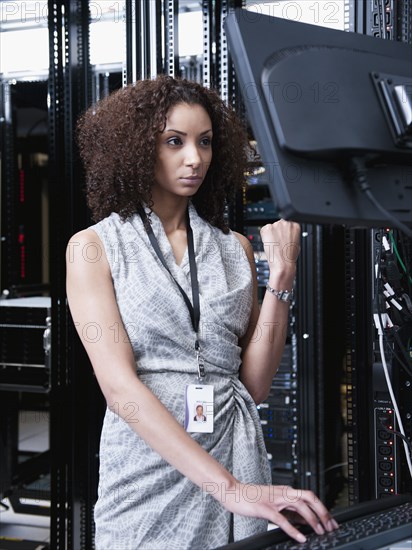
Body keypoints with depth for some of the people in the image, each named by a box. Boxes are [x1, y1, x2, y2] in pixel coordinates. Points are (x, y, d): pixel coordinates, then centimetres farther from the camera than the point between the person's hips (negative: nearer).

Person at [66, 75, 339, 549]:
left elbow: (255, 383, 3)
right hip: (149, 466, -3)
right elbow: (119, 385, -15)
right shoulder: (94, 247, -4)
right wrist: (227, 487, -24)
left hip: (236, 454, 3)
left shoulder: (234, 248, 7)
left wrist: (280, 278, -8)